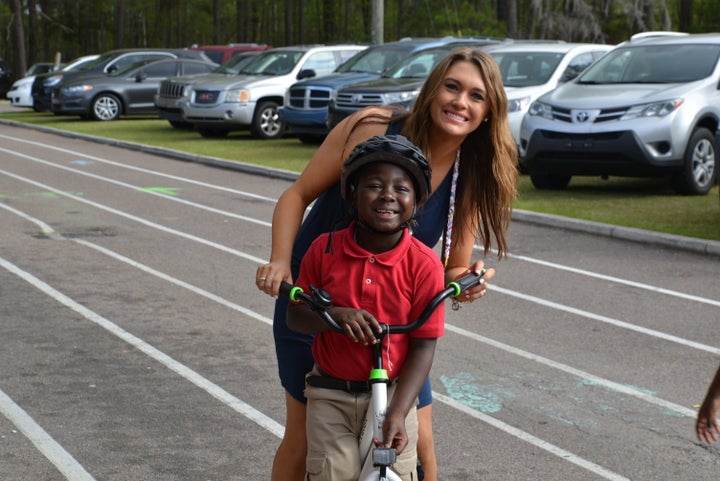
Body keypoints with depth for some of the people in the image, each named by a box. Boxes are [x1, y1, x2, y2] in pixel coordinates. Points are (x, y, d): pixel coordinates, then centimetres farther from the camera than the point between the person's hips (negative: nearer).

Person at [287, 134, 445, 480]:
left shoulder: (424, 264, -14)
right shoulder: (325, 249, -9)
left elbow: (424, 345, -11)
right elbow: (294, 316, -1)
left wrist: (398, 413, -20)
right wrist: (335, 314, -24)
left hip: (393, 394, -1)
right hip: (331, 397, 1)